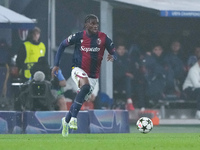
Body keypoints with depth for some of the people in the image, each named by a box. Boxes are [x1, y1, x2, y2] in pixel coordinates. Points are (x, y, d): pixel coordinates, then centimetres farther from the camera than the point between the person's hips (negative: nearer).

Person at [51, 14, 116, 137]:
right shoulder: (78, 37, -8)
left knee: (81, 100, 8)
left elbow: (114, 53, 0)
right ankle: (73, 118, -32)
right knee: (86, 86, -34)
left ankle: (66, 121, 35)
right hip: (79, 70, -4)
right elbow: (62, 45, 5)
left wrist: (112, 57, -26)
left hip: (93, 75, 4)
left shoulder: (103, 38, -6)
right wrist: (56, 64, -1)